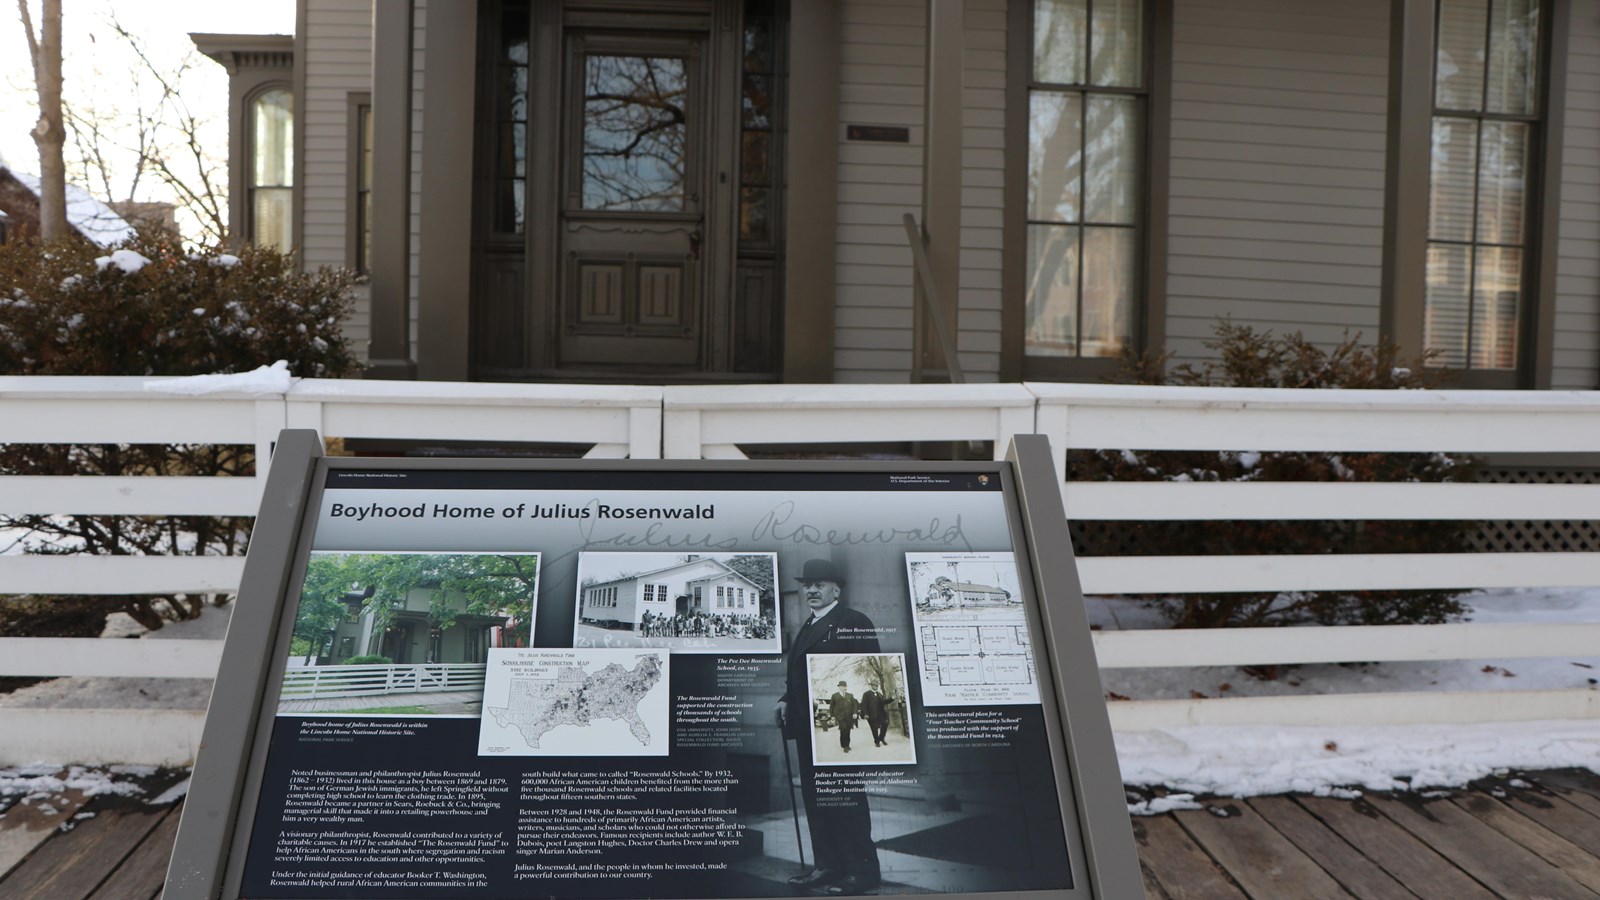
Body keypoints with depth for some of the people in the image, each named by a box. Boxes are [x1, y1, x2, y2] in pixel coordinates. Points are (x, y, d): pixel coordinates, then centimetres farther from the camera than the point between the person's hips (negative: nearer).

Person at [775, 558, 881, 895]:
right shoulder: (806, 627, 20)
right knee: (815, 797, 11)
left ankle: (861, 870, 2)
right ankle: (826, 866, 18)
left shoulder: (854, 622, -8)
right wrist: (787, 700, 6)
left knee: (845, 797, -5)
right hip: (808, 725, 9)